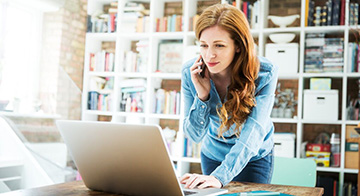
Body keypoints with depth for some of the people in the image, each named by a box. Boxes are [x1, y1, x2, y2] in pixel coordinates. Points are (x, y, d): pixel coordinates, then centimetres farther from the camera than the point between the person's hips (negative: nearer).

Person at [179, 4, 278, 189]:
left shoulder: (265, 74, -28)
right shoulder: (190, 73, -20)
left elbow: (253, 132, -37)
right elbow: (194, 135, -15)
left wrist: (220, 176, -51)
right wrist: (202, 96, -33)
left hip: (254, 157, -2)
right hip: (212, 154, 3)